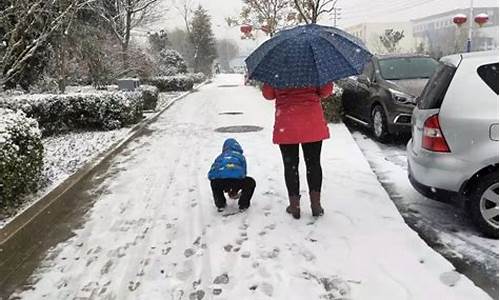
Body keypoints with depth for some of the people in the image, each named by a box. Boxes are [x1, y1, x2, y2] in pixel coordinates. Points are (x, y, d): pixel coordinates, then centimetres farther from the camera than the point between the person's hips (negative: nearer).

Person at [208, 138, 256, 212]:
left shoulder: (220, 156, 31)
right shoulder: (240, 157, 30)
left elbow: (211, 175, 30)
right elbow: (243, 173, 36)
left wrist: (226, 189, 43)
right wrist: (235, 191, 52)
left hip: (218, 182, 2)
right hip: (236, 180, -2)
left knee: (214, 183, 40)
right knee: (251, 182, 28)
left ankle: (220, 204, 29)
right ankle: (243, 204, 22)